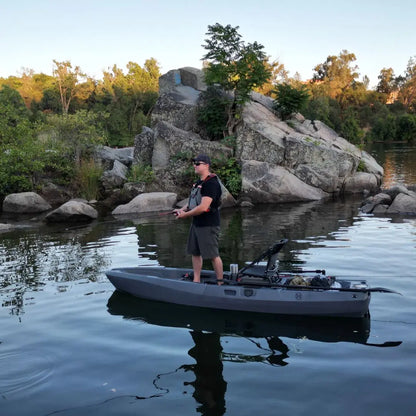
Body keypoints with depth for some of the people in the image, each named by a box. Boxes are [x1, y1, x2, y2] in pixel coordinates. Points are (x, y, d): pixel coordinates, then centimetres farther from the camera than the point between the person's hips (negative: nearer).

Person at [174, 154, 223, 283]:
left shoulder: (211, 183, -18)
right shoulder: (198, 183, 14)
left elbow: (203, 207, -25)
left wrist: (185, 215, -15)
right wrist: (182, 209, 5)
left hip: (208, 225, -10)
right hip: (196, 224, 10)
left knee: (213, 255, -3)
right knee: (195, 253, 14)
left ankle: (220, 283, 7)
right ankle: (196, 281, 24)